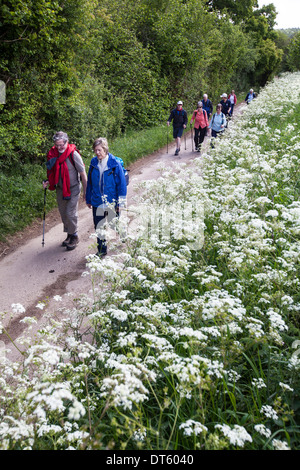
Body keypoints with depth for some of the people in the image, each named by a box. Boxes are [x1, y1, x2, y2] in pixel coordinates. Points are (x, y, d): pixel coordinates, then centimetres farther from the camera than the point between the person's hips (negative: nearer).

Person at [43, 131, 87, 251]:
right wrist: (48, 182, -5)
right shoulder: (53, 154, -2)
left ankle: (74, 236, 14)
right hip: (60, 189, 6)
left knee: (70, 213, -6)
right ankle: (69, 235, 32)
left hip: (73, 189, -6)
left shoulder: (73, 154, -18)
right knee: (63, 213, 14)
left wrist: (86, 192, -8)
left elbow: (83, 174, -11)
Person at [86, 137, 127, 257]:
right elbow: (90, 183, 9)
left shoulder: (115, 164, -13)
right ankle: (101, 250, 24)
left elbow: (122, 184, -9)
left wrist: (120, 202, -9)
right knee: (98, 227, 9)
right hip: (97, 202, 3)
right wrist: (88, 199, 13)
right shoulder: (93, 163, -2)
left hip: (112, 202, -3)